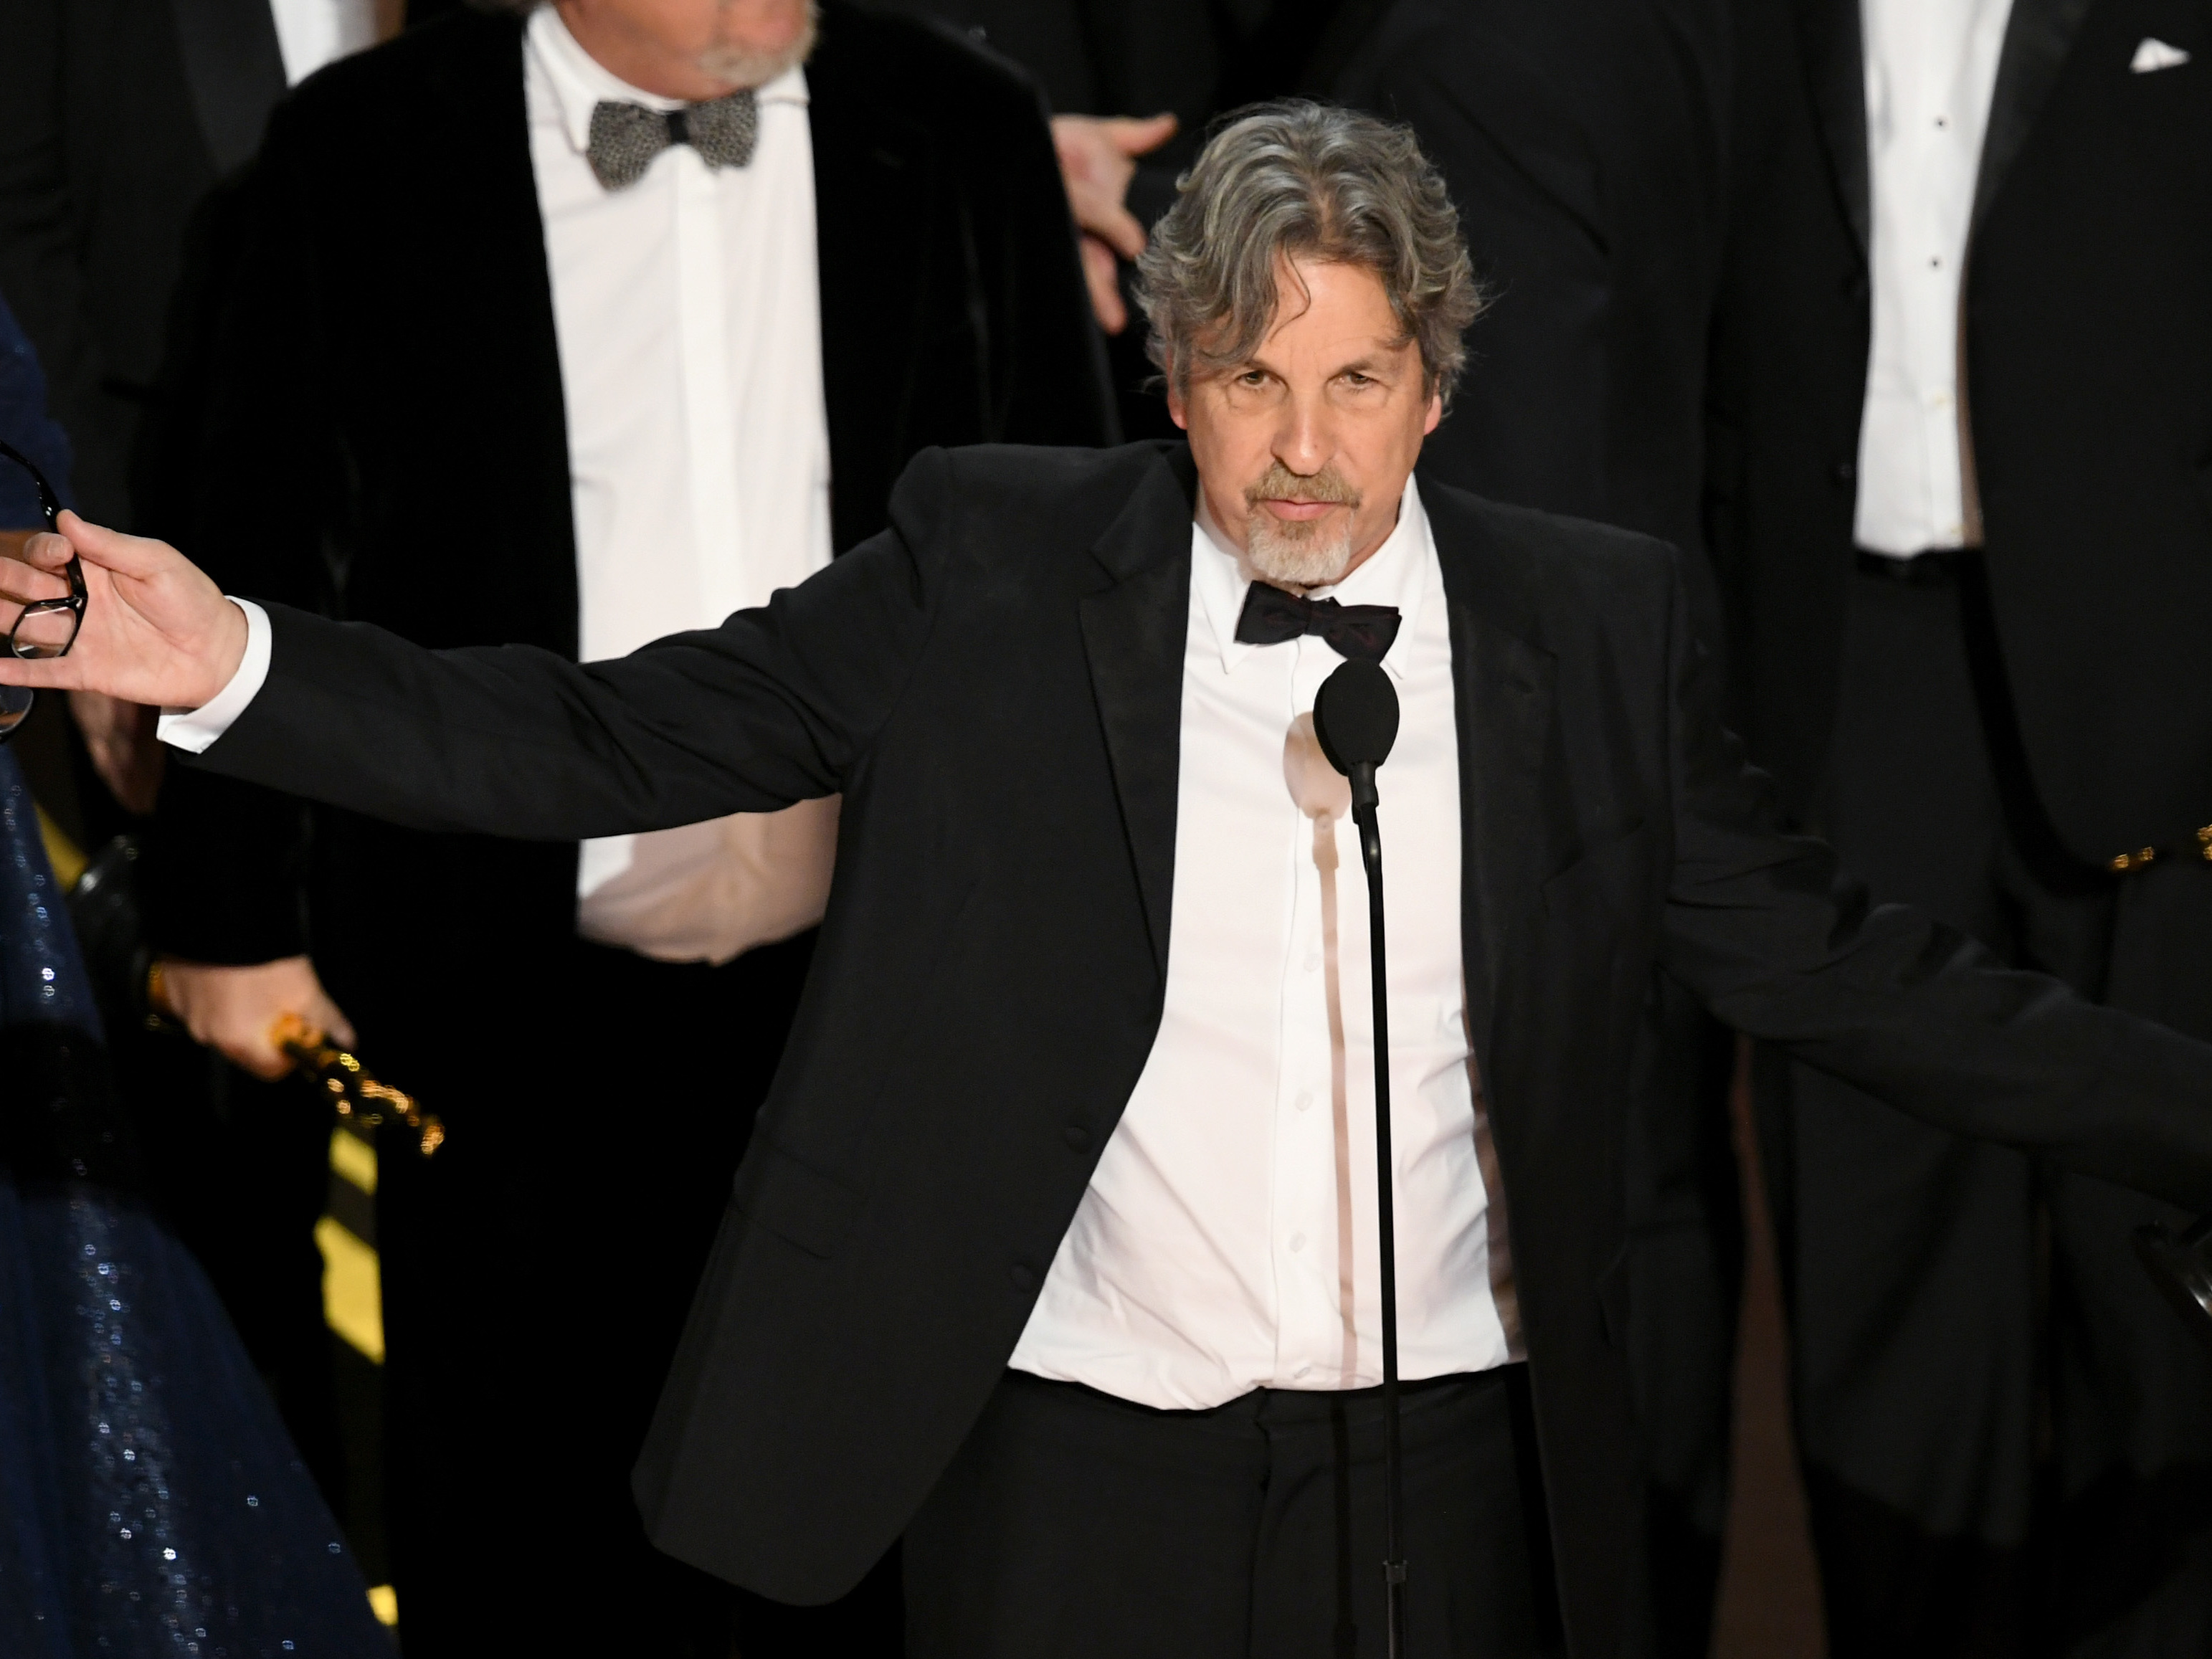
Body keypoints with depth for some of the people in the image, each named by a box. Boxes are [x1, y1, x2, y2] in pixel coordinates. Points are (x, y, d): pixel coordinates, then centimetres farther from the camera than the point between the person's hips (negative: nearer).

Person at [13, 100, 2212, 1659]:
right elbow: (618, 741, -4)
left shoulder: (1592, 623, 3)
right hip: (1081, 1466, -1)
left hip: (1452, 1472, 2)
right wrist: (237, 665, -17)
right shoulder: (993, 576, -2)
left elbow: (1827, 964, 5)